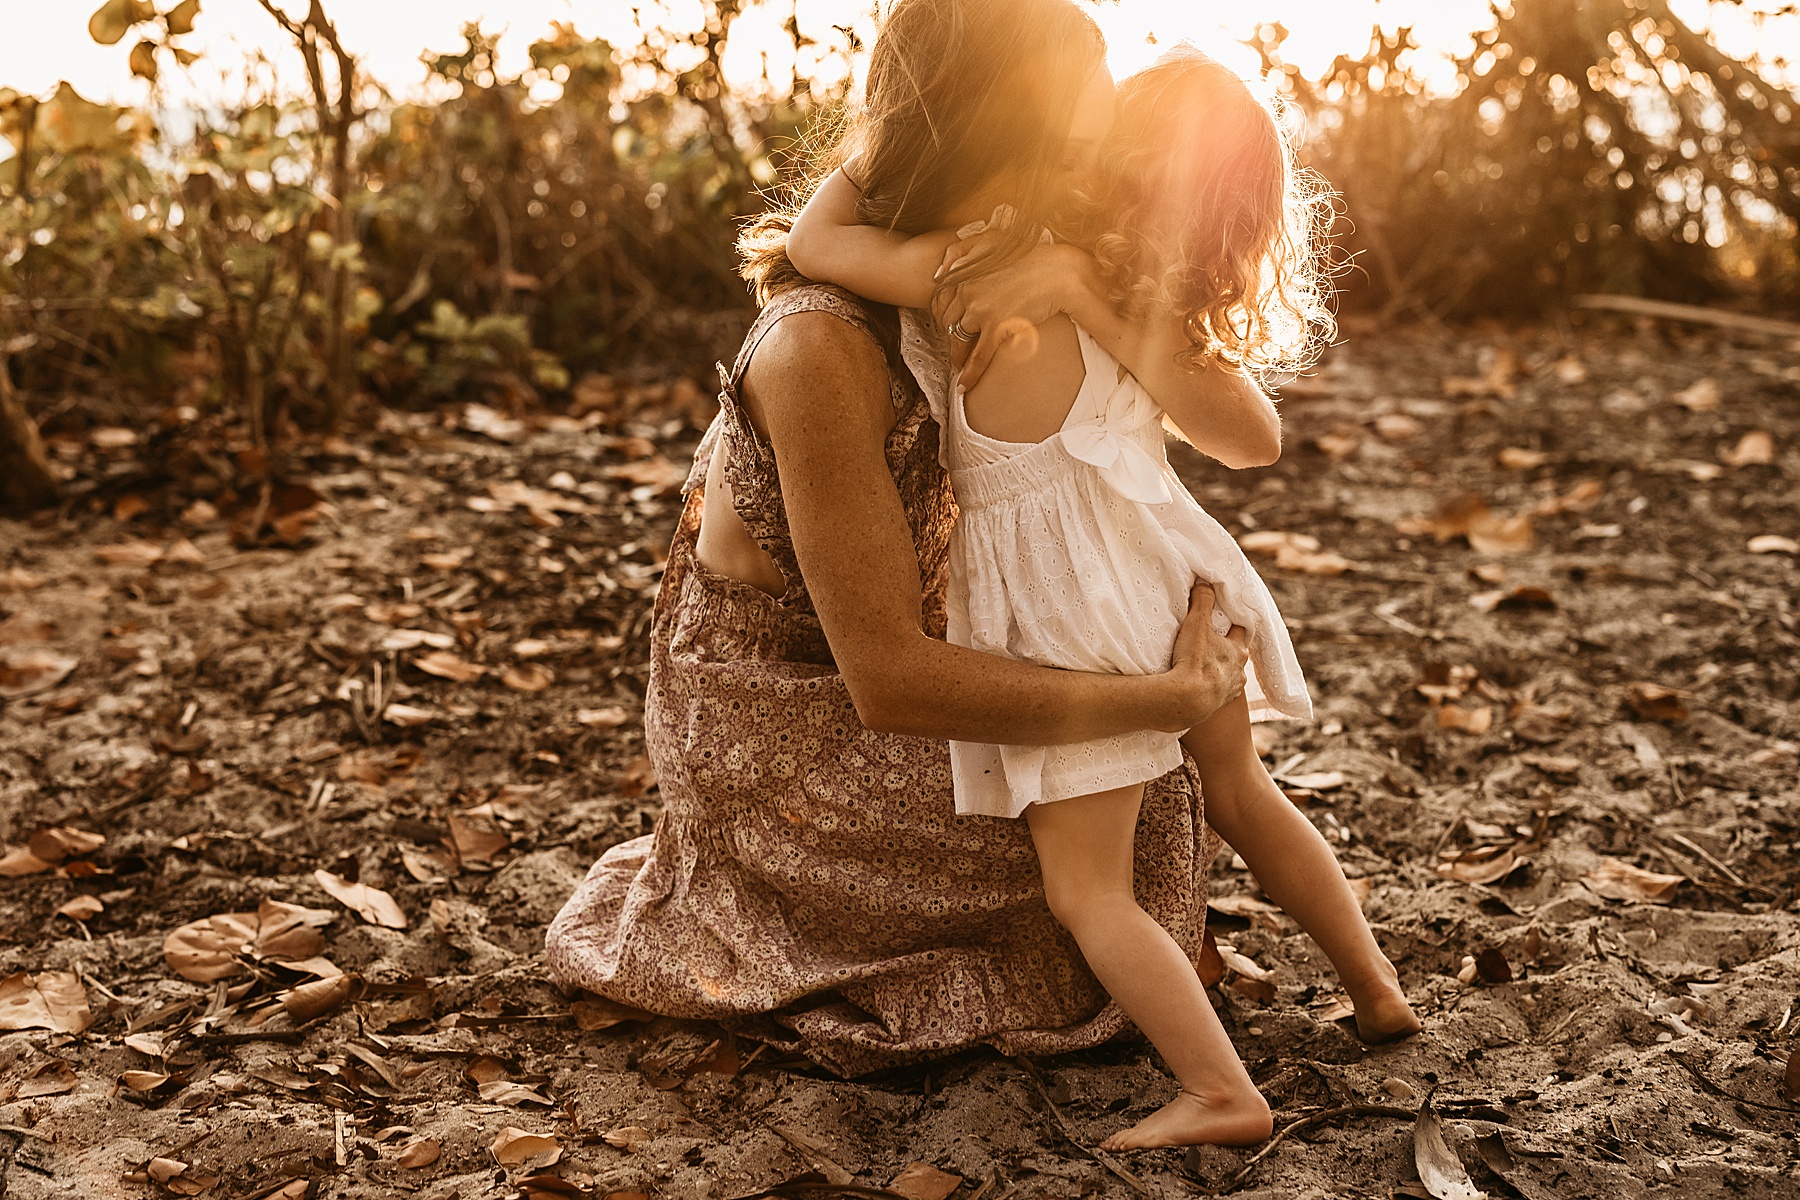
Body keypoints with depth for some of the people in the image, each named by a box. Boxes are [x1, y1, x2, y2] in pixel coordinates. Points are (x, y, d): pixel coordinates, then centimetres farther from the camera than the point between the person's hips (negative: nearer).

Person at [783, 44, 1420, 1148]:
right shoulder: (1163, 314, -1)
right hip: (1169, 575, 7)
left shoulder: (1000, 275, -20)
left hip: (1076, 621, -7)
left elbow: (814, 242, -14)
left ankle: (1222, 1093, -5)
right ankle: (1377, 988, 40)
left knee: (1088, 888, 2)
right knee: (1243, 794, 28)